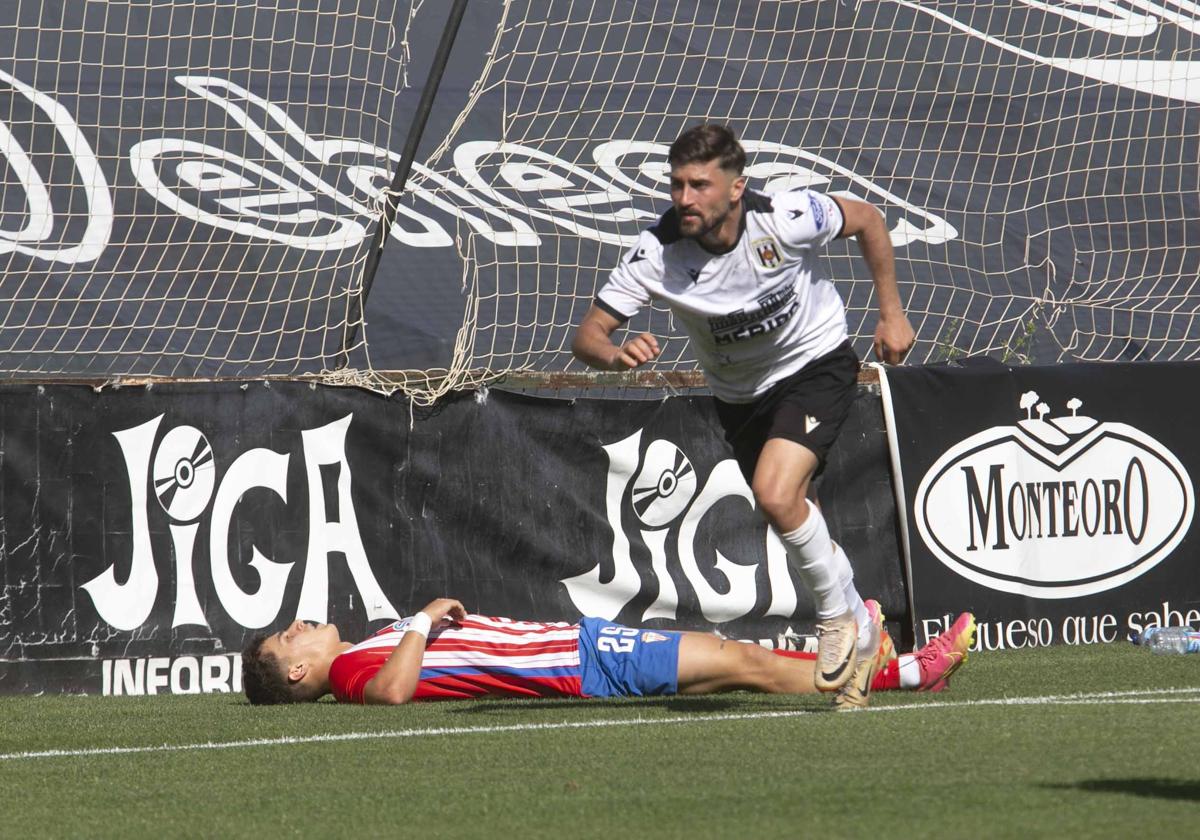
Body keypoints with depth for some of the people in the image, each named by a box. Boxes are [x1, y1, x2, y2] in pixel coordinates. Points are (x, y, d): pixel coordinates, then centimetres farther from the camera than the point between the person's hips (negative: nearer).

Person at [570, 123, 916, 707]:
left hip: (816, 364, -4)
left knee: (776, 494, -26)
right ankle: (858, 636, 36)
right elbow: (587, 335, -23)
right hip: (739, 394, 4)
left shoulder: (785, 220, -28)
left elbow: (866, 219, -7)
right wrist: (615, 353, -47)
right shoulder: (657, 253, -25)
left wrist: (891, 313, -3)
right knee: (788, 514, 12)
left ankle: (841, 614, -2)